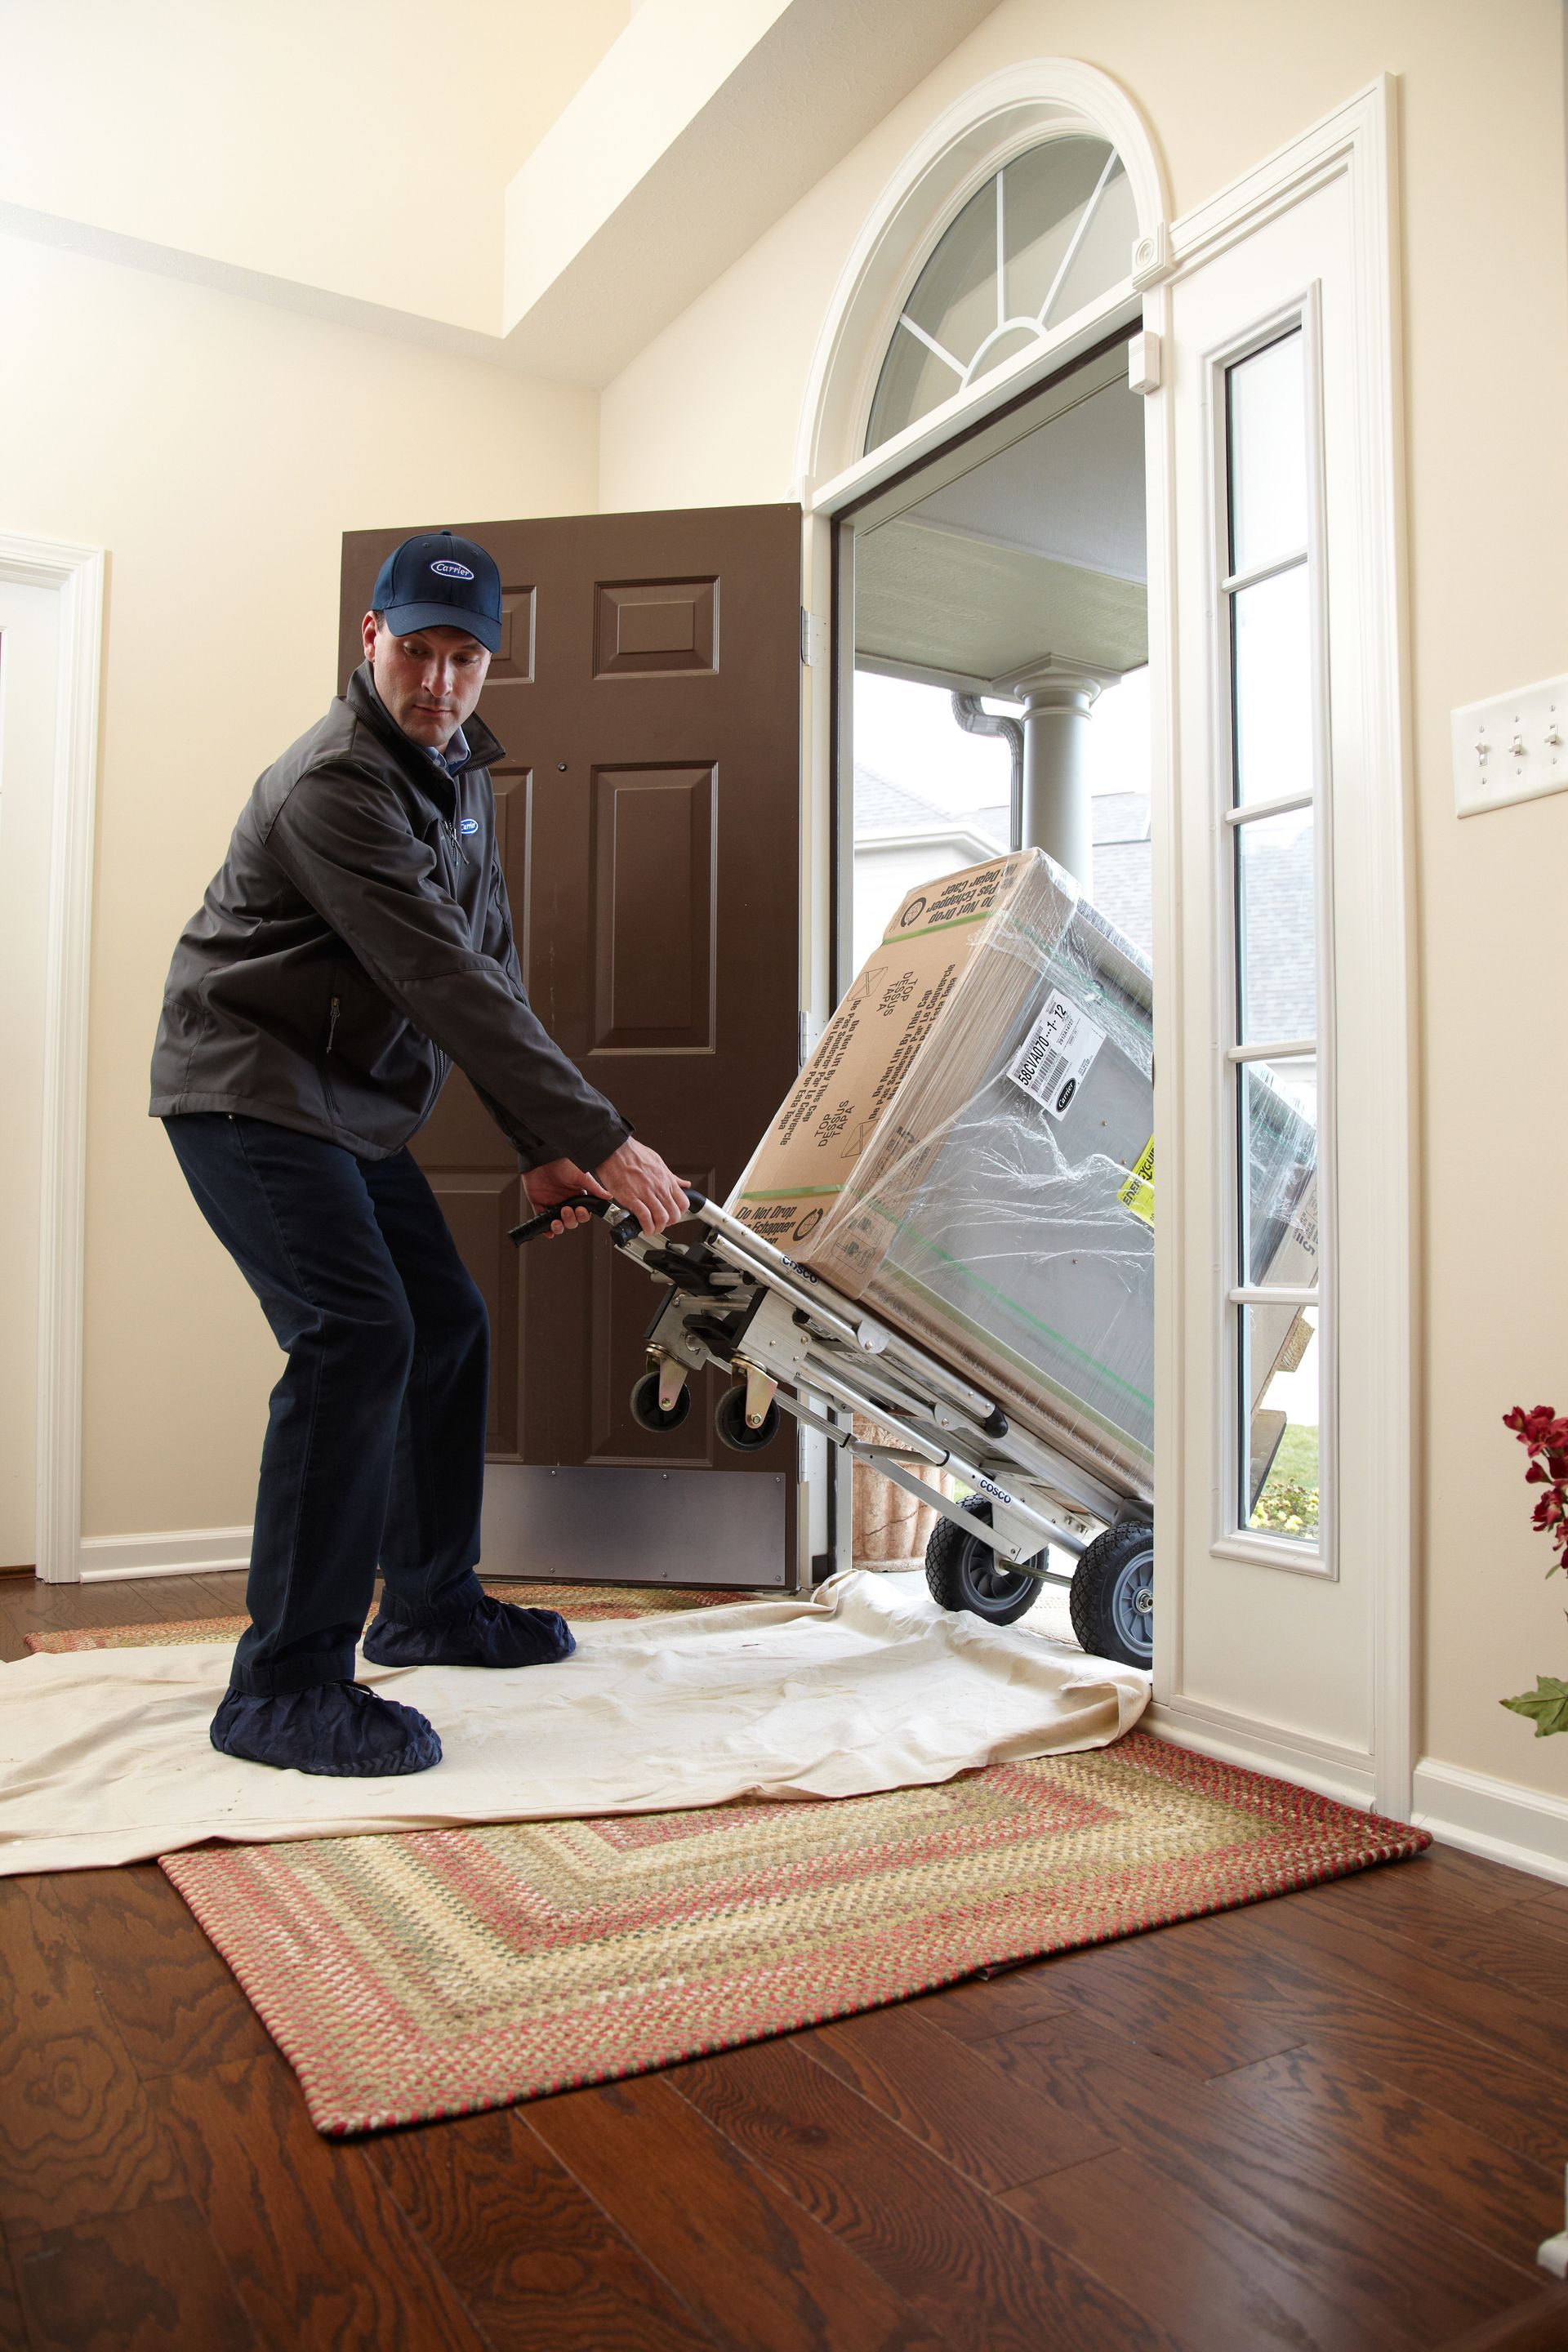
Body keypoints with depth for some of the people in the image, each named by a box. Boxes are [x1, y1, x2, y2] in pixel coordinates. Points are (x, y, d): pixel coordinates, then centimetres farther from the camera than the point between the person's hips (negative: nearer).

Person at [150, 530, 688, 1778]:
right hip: (248, 1092, -10)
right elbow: (446, 985, -29)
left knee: (447, 1326, 12)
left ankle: (430, 1606, 28)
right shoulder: (335, 784, -21)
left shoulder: (461, 774, 10)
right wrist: (603, 1137, -30)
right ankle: (285, 1685, -15)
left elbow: (493, 967, 12)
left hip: (346, 1103, 10)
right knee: (356, 1335, -23)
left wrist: (541, 1147, 5)